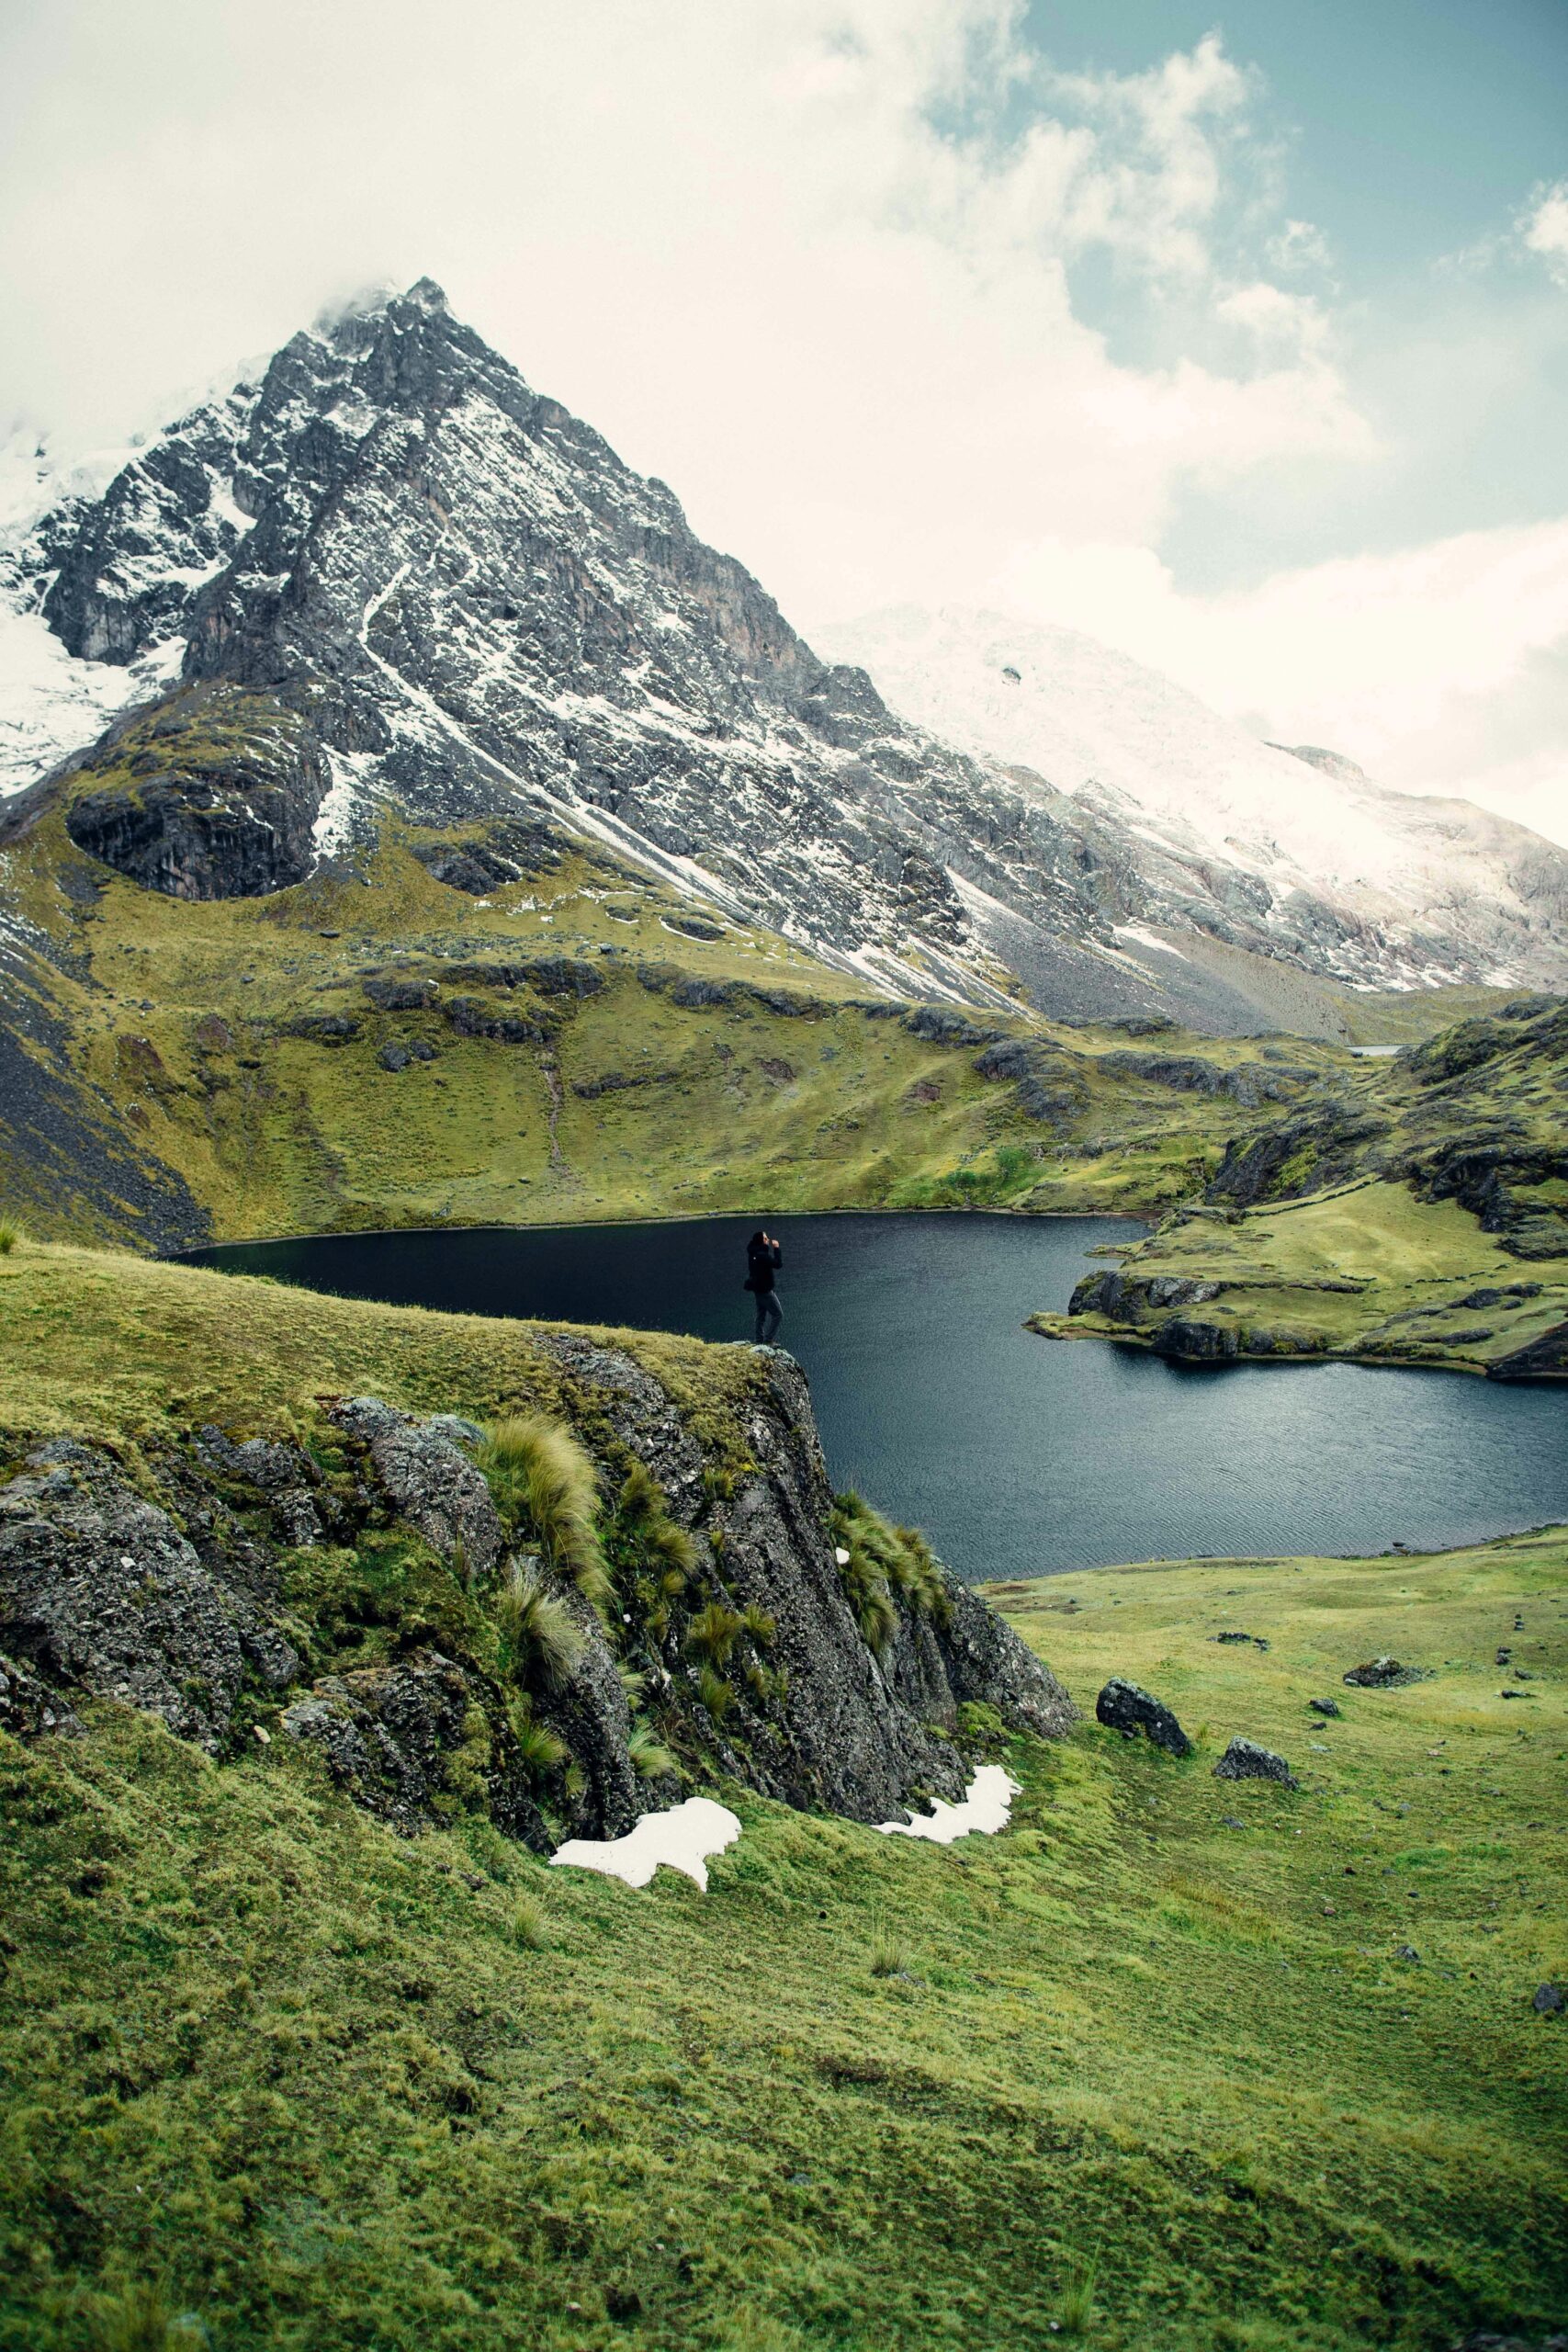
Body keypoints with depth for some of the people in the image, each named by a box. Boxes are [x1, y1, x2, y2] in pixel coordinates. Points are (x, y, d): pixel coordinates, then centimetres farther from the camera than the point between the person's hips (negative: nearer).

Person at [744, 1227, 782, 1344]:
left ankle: (760, 1341, 21)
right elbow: (778, 1263, -26)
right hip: (765, 1290, -10)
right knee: (778, 1314, -4)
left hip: (758, 1289, 10)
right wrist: (777, 1248, -19)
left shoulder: (753, 1252, 2)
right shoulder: (762, 1255, -25)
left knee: (761, 1315, 17)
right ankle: (768, 1340, -8)